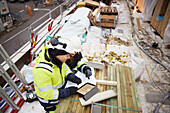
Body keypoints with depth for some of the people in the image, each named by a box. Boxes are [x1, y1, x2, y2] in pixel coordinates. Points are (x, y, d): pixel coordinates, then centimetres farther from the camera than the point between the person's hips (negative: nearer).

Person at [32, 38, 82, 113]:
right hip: (49, 101, -6)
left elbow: (65, 69, 1)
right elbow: (47, 94, -31)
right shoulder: (42, 70, -39)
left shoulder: (56, 58, -18)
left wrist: (73, 77, -16)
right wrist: (68, 91, -26)